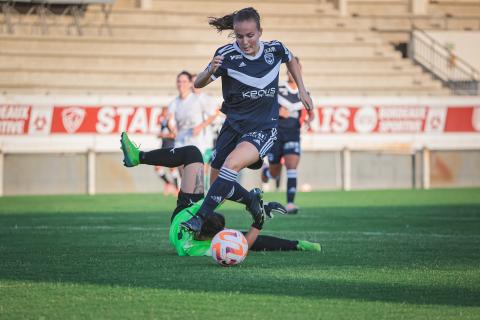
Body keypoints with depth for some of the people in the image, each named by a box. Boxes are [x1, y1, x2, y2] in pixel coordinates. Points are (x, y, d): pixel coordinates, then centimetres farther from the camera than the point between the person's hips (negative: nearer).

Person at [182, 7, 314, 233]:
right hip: (233, 126, 3)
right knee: (217, 182, 9)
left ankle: (200, 219, -29)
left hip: (263, 129, -3)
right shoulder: (227, 54, -15)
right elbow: (198, 84, -16)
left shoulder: (275, 49, -9)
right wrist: (210, 71, -37)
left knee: (232, 163, -30)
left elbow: (291, 61, 16)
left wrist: (302, 90, 10)